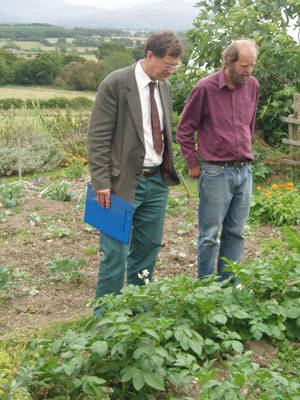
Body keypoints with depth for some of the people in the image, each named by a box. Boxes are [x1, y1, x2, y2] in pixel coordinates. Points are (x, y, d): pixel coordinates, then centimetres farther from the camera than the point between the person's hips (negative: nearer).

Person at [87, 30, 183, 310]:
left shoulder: (165, 86, 11)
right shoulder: (115, 84, -11)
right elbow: (97, 137, -13)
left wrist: (168, 170, 15)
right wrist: (102, 183, -17)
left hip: (157, 181, 7)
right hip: (124, 182, -7)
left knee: (148, 248, 15)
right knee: (115, 253, -2)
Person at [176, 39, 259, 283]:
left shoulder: (252, 85, 7)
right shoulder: (206, 88, -8)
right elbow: (184, 130, -1)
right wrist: (193, 164, 0)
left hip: (245, 171, 5)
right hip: (216, 173, -5)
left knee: (236, 232, 11)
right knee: (210, 234, 3)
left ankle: (228, 284, 24)